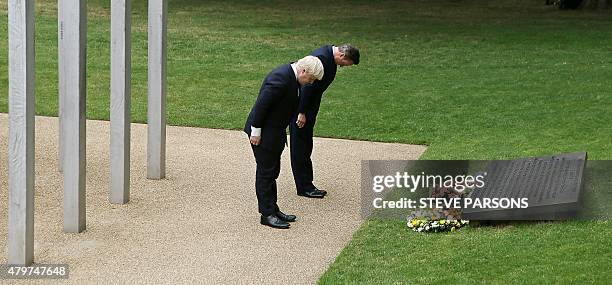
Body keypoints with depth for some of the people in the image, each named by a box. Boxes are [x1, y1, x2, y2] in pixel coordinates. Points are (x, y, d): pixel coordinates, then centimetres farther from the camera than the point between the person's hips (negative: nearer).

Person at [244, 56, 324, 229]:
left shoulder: (292, 77, 4)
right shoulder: (281, 78, -27)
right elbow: (261, 104, -26)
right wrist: (256, 131, -21)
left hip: (275, 131, 10)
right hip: (264, 131, -10)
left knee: (272, 171, 16)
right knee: (266, 172, -1)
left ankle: (272, 209, 26)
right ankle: (267, 214, 6)